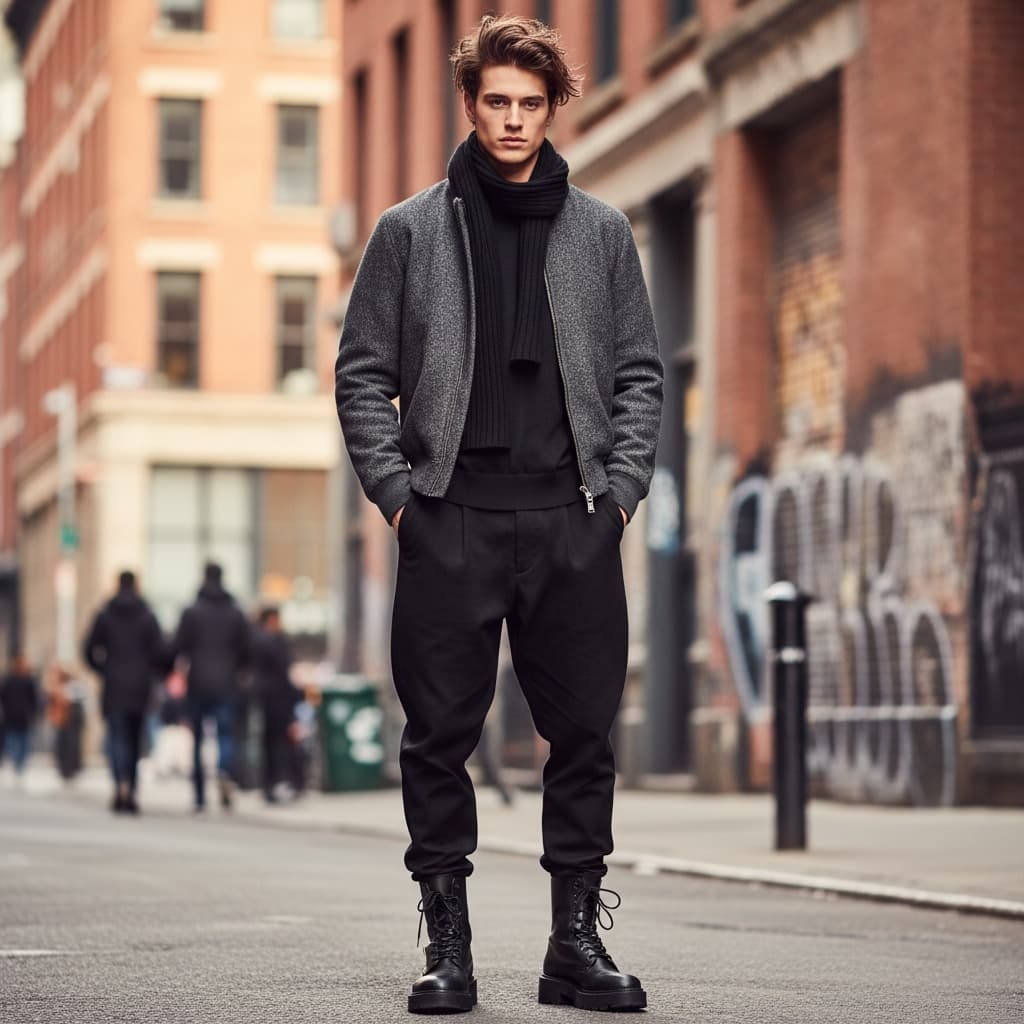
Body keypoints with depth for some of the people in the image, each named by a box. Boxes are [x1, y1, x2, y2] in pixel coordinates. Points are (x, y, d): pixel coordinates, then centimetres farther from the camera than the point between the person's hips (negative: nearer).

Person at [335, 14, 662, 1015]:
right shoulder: (411, 231, 7)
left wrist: (621, 484, 1)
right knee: (439, 736, 0)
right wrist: (395, 488, -3)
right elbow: (363, 372, 7)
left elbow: (637, 371, 13)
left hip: (573, 520, 1)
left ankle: (576, 941, 11)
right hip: (451, 520, -1)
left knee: (584, 735, 2)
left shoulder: (600, 232, 12)